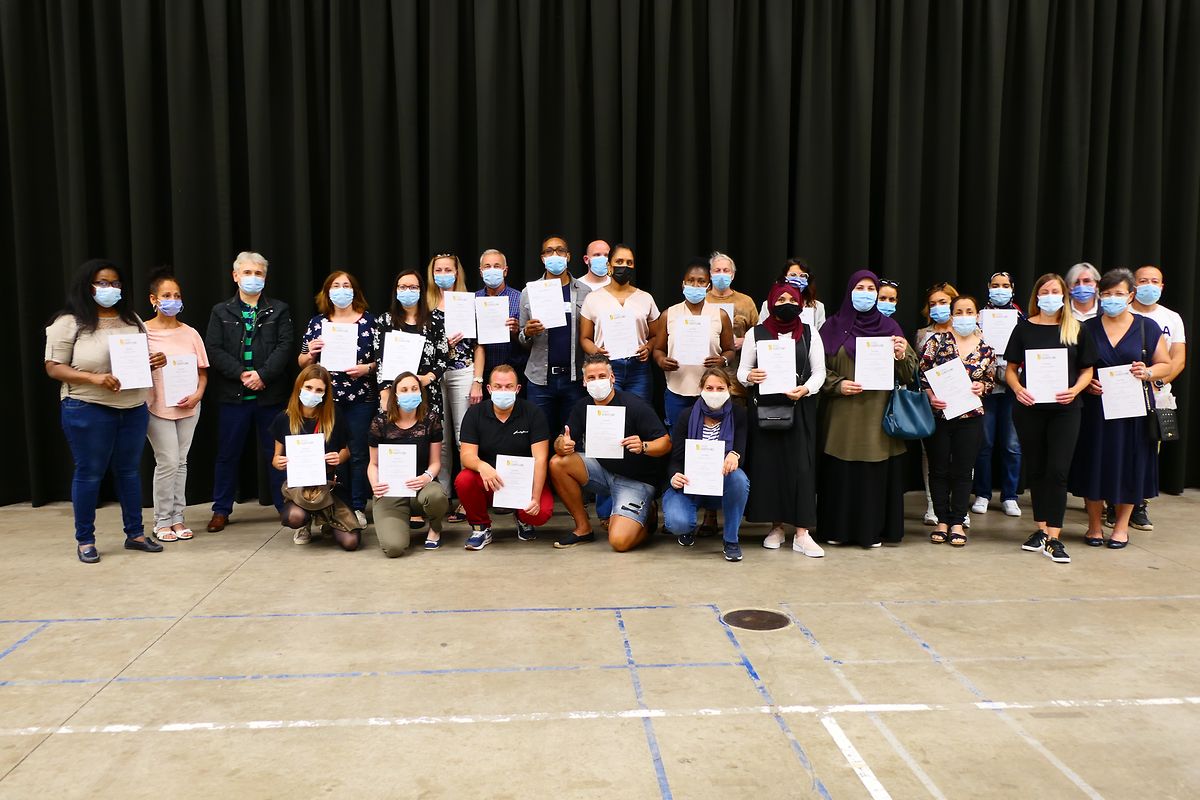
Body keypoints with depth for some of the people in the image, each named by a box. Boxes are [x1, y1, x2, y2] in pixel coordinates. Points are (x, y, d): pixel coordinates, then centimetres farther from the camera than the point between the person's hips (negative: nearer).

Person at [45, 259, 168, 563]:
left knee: (128, 471, 12)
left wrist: (155, 362, -5)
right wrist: (94, 379, -22)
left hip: (133, 409, 5)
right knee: (89, 473, 3)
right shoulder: (69, 322, -6)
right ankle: (84, 540, 15)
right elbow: (54, 368, -8)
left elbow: (143, 361, 19)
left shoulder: (132, 321, 11)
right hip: (88, 410, -5)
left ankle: (135, 533, 22)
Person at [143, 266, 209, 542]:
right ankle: (162, 521, 8)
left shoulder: (190, 333, 6)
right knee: (168, 462, -5)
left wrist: (198, 394, -7)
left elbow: (202, 371, 9)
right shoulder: (143, 332, -4)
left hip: (188, 406, 4)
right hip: (158, 407, -4)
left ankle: (177, 517, 18)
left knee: (181, 462, 9)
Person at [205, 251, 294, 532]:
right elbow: (213, 349, -1)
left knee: (276, 452, 5)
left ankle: (285, 505, 15)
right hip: (232, 393, 1)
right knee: (228, 454, 7)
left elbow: (285, 346, -4)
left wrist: (262, 374, -16)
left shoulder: (279, 310, 7)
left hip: (270, 392, 0)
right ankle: (221, 510, 18)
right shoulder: (221, 312, 9)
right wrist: (241, 373, -14)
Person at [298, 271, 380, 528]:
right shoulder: (317, 322, 9)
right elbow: (302, 362, 12)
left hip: (360, 397, -1)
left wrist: (368, 367, -14)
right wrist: (311, 354, -8)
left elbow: (381, 358, 5)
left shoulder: (369, 321, 4)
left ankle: (357, 507, 12)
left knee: (359, 453, 3)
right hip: (325, 397, 1)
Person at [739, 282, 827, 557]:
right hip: (764, 408, 0)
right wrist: (750, 377, -16)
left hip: (800, 409, 0)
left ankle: (802, 533, -1)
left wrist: (805, 389, -15)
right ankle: (776, 527, 16)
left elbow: (819, 371, 5)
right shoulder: (755, 333, 6)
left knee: (800, 465, -5)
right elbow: (742, 370, 7)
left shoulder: (810, 334, 8)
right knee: (768, 464, 1)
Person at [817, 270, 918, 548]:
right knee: (841, 472, 1)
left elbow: (908, 373, 8)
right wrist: (838, 384, -12)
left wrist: (901, 356, -12)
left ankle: (873, 530, 13)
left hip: (878, 414, 1)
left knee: (877, 473, 2)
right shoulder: (834, 326, 6)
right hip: (842, 415, -1)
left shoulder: (889, 327, 9)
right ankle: (838, 529, 12)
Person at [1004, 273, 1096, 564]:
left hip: (1064, 409, -1)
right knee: (1035, 469, 9)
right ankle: (1041, 529, 21)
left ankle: (1054, 537, -5)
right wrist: (1017, 388, -14)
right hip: (1029, 408, 1)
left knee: (1058, 471, -7)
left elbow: (1087, 370, 7)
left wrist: (1075, 390, -13)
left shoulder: (1076, 329, 5)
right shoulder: (1025, 328, 5)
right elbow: (1011, 368, 6)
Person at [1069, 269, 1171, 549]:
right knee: (1095, 463, 3)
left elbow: (1166, 365, 8)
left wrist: (1147, 373, -13)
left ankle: (1122, 526, 18)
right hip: (1095, 408, 0)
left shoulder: (1147, 327, 4)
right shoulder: (1087, 328, 5)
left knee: (1129, 465, 4)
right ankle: (1094, 524, 17)